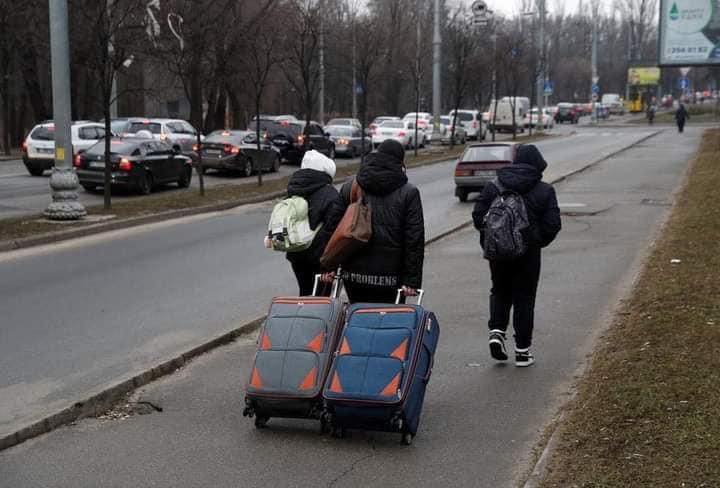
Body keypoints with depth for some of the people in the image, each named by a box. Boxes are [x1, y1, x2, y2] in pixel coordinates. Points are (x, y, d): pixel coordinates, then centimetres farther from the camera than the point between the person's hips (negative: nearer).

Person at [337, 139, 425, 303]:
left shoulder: (349, 188, 8)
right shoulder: (409, 193, -3)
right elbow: (415, 240, -7)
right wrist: (412, 281, -6)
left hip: (352, 275, 4)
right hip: (389, 277, -3)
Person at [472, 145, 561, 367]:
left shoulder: (493, 187, 1)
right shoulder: (545, 191, -4)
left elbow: (478, 217, -2)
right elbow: (553, 224, -8)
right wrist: (538, 241, 10)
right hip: (528, 253, -2)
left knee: (500, 292, 21)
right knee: (524, 298, 7)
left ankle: (496, 330, -1)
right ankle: (522, 350, 10)